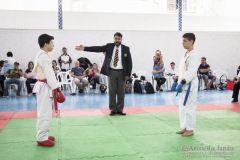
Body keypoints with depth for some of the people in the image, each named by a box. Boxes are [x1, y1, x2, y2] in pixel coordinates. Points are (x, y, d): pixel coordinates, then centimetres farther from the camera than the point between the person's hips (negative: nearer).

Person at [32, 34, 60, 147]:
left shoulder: (41, 55, 15)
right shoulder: (44, 56, -17)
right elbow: (49, 74, -21)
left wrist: (54, 87, 18)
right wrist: (56, 88, -18)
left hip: (43, 86, 11)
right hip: (45, 87, -11)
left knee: (45, 112, 16)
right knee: (45, 113, -5)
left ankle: (43, 135, 25)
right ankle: (41, 138, 3)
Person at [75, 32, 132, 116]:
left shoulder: (126, 48, 1)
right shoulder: (109, 46, 3)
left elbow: (129, 62, 1)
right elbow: (97, 48, -6)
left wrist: (128, 74, -4)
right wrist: (84, 48, -16)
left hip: (121, 72, 0)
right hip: (111, 71, 0)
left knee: (121, 91, 4)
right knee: (112, 91, 3)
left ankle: (120, 109, 14)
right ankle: (113, 109, 12)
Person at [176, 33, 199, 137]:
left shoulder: (193, 55, -13)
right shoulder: (185, 54, 15)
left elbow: (191, 71, -22)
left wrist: (182, 83, -27)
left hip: (189, 85, -9)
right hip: (183, 84, 9)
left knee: (189, 107, -2)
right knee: (182, 107, 13)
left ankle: (190, 129, 9)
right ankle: (185, 127, 24)